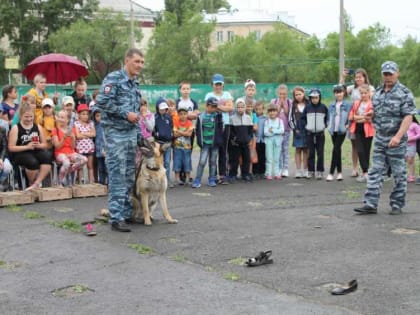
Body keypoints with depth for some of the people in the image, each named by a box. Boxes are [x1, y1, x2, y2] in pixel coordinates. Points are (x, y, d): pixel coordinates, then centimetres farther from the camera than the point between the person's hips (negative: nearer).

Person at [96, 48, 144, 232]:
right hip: (115, 133, -8)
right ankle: (116, 218, -5)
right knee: (117, 176, -8)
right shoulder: (114, 78, -8)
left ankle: (127, 212, 20)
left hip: (131, 133, 8)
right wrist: (125, 114, -17)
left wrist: (139, 136, 19)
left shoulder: (135, 84, 18)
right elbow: (102, 101, -20)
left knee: (129, 176, 11)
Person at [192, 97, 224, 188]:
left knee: (213, 162, 10)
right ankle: (197, 181, -2)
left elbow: (220, 128, 2)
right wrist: (199, 141, -2)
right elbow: (198, 130, 4)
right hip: (205, 143, -1)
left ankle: (212, 180, 19)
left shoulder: (218, 115, 1)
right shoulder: (201, 116, -1)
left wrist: (219, 140, -5)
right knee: (202, 161, -7)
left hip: (215, 143, 1)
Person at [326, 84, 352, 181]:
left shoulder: (347, 105, -3)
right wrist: (329, 125, 6)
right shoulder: (331, 106, 10)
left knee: (336, 150, -11)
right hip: (333, 130, 5)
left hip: (342, 131, -5)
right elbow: (329, 117, 18)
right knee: (337, 151, 10)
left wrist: (348, 125, -10)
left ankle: (331, 173, -10)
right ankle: (339, 172, 18)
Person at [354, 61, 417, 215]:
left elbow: (408, 117, -16)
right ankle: (370, 204, 4)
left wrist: (398, 136, -25)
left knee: (399, 174, 4)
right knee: (374, 172, 3)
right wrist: (371, 114, 0)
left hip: (396, 140, -6)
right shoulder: (378, 92, 11)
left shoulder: (404, 93, -9)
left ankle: (397, 205, 14)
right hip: (379, 139, 6)